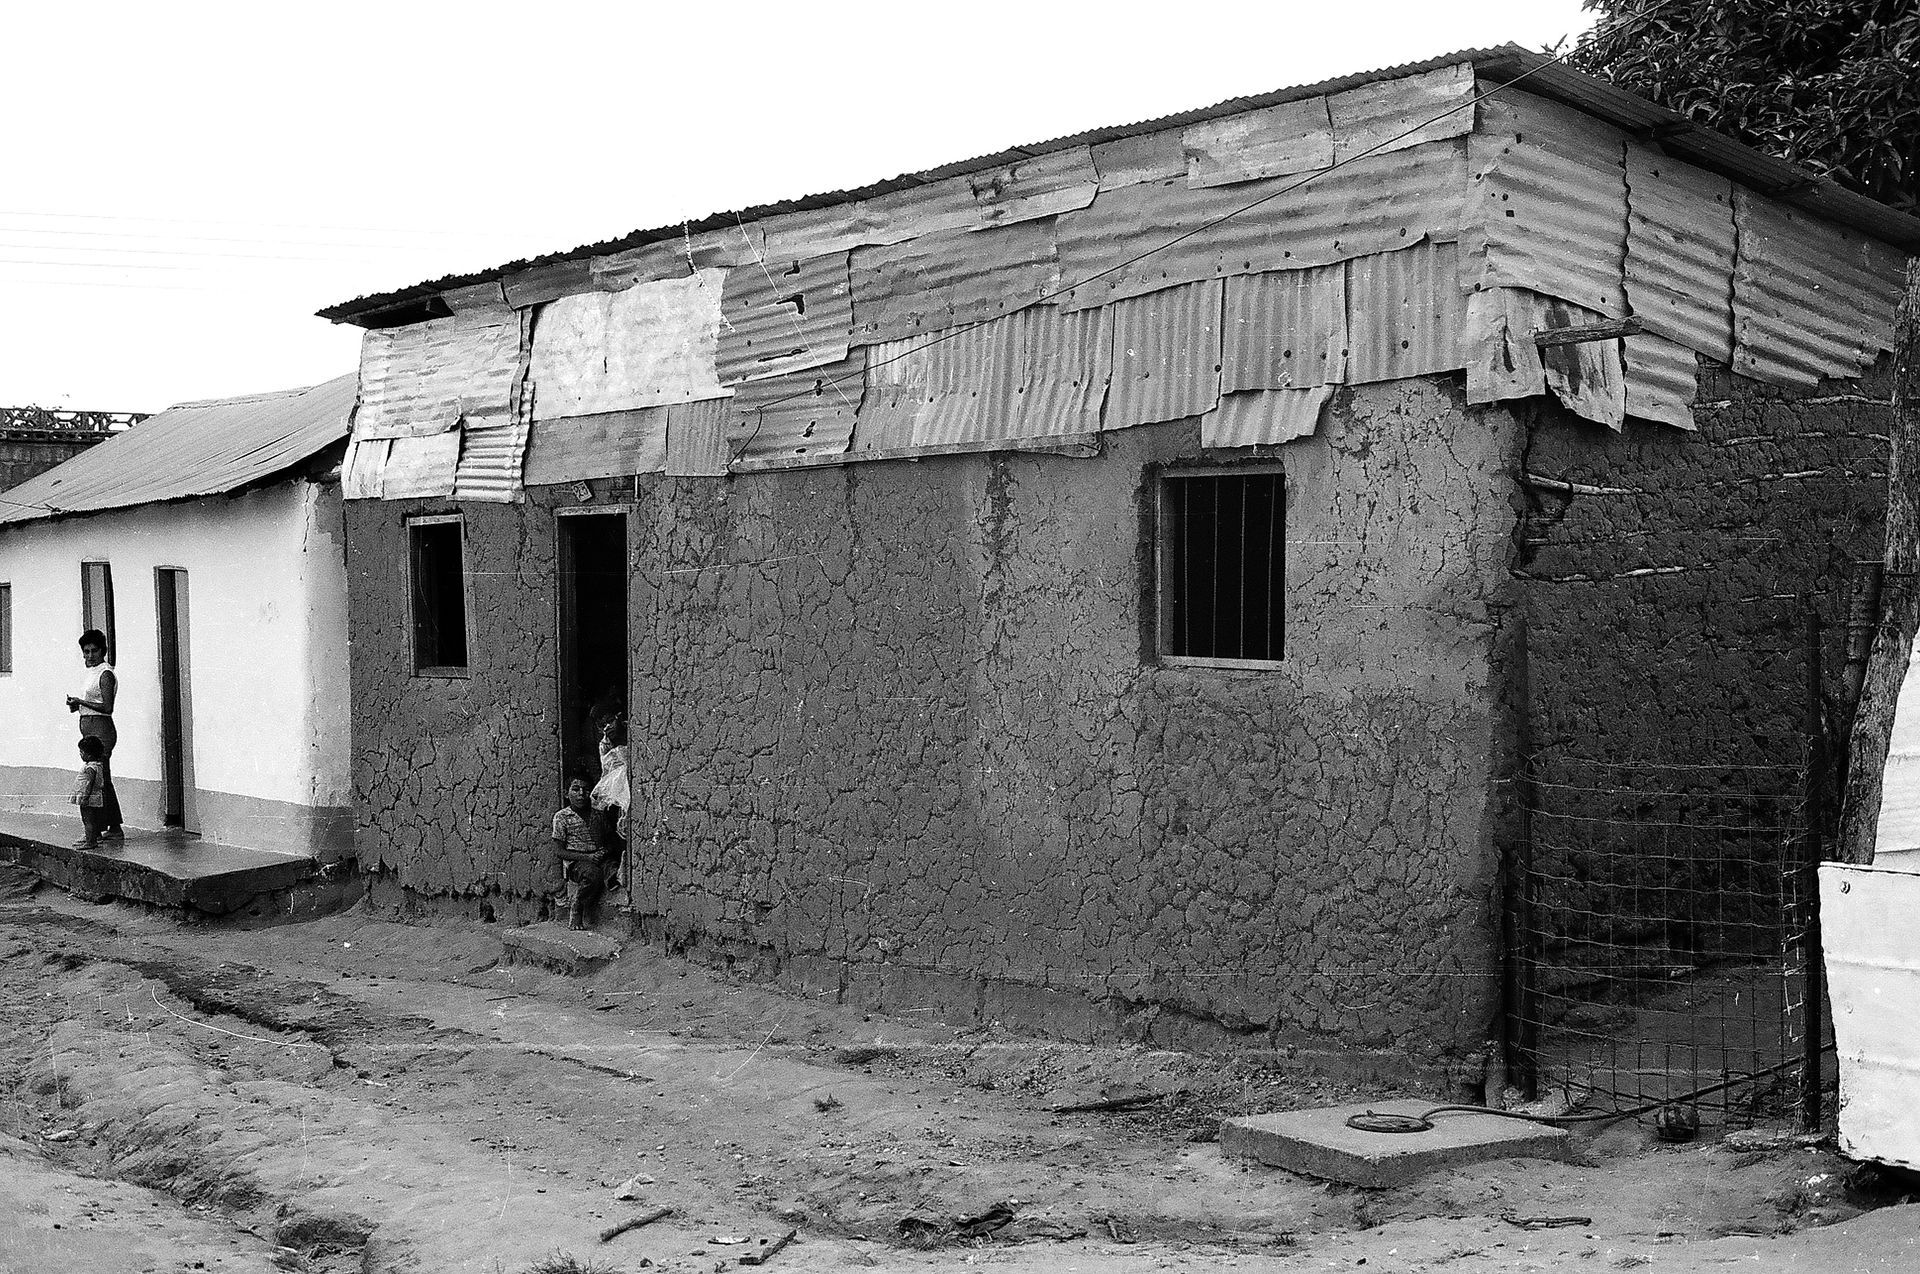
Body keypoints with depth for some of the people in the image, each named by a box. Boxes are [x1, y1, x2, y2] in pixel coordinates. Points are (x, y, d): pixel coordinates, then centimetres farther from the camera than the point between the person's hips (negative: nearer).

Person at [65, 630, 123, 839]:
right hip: (89, 728, 10)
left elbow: (107, 707, -19)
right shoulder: (92, 672, 17)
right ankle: (115, 829, 16)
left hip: (100, 729, -10)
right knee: (103, 780, 12)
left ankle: (97, 829, -7)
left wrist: (80, 702, -16)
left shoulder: (105, 674, -12)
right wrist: (76, 704, 5)